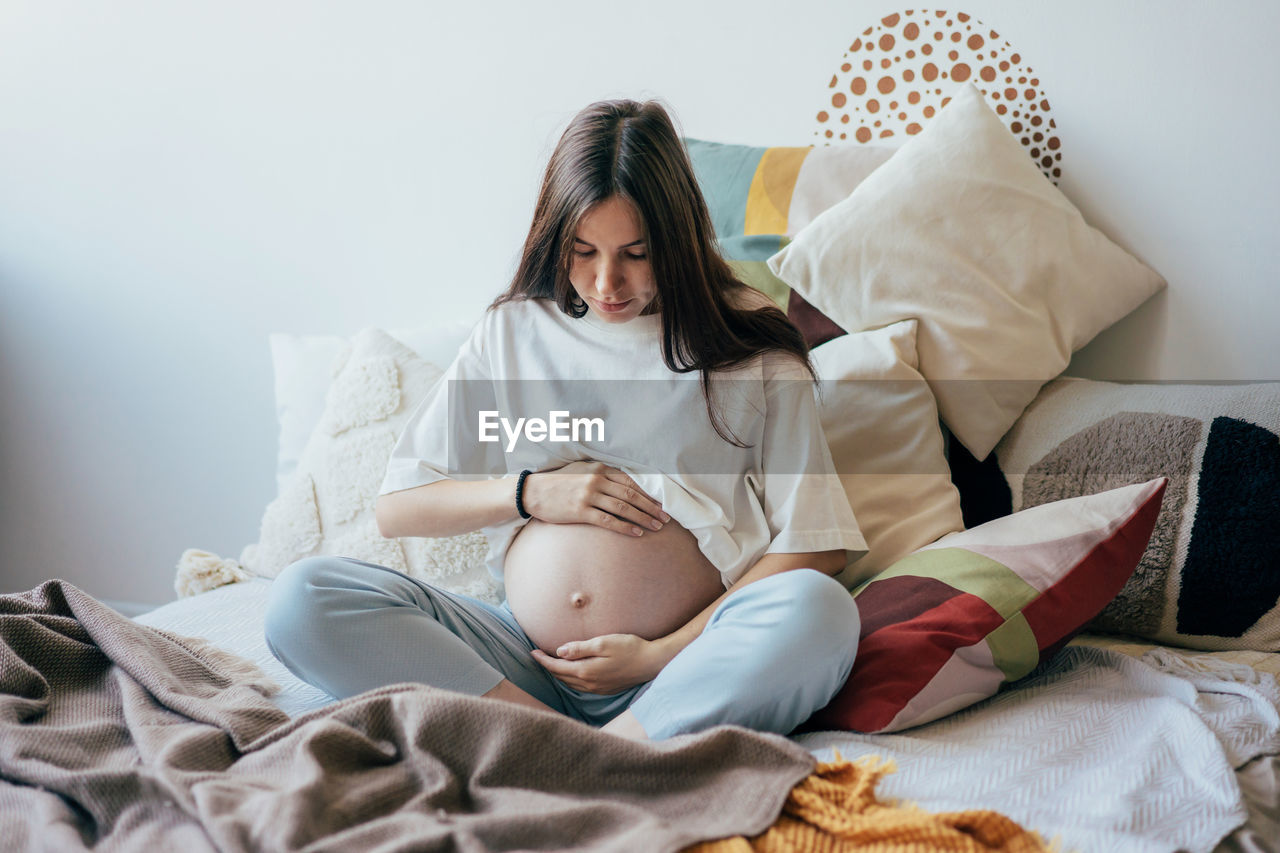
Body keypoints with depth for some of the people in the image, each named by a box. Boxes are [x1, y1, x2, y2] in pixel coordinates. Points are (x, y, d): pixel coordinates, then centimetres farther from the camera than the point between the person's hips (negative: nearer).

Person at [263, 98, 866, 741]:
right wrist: (529, 493, -2)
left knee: (817, 612, -34)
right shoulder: (514, 332, 14)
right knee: (302, 599, -16)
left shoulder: (751, 344, 6)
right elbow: (396, 509, 15)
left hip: (683, 666, -2)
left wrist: (662, 655, -10)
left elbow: (812, 546, -1)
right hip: (523, 662, 3)